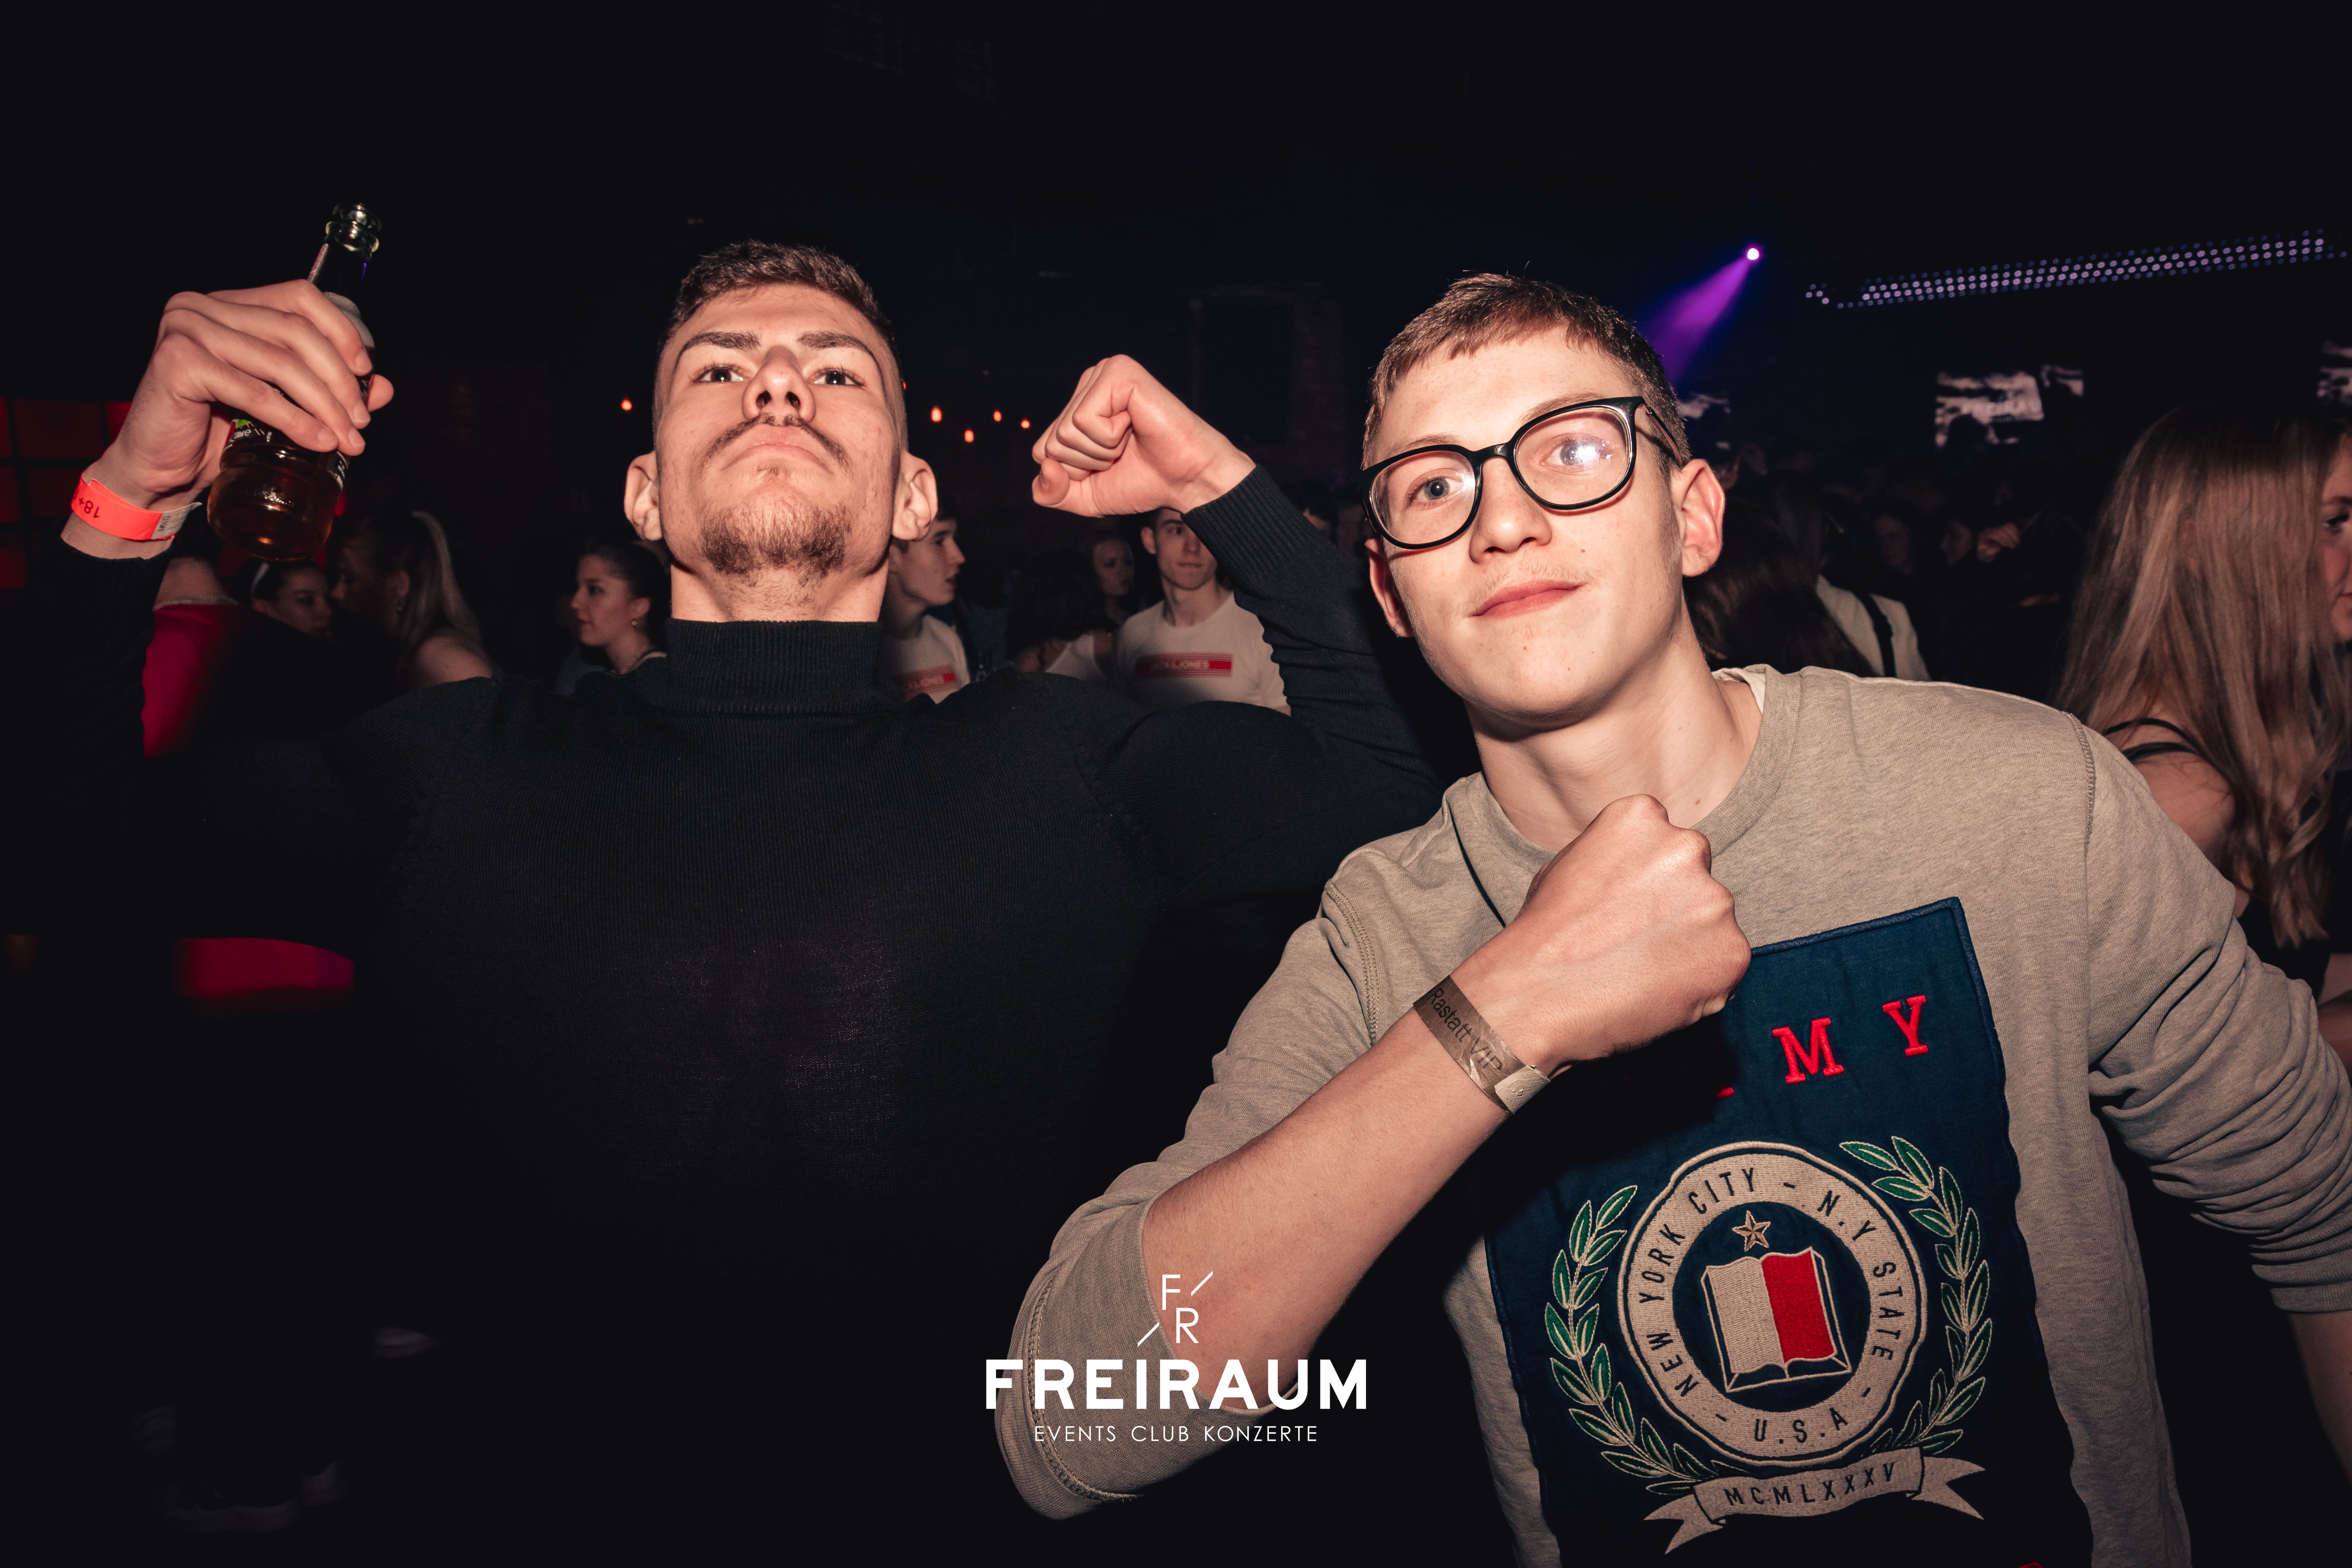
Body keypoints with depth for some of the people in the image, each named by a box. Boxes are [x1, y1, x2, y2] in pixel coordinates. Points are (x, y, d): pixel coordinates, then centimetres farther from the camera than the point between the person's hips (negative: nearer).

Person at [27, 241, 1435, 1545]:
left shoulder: (1054, 765, 3)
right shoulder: (461, 770, 5)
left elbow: (1404, 786, 0)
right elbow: (76, 854, 4)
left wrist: (1225, 486, 0)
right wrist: (127, 501, -7)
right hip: (555, 1508, 1)